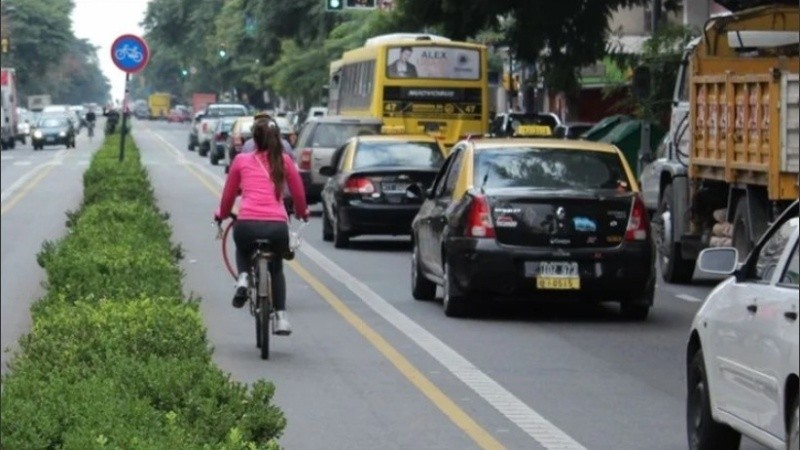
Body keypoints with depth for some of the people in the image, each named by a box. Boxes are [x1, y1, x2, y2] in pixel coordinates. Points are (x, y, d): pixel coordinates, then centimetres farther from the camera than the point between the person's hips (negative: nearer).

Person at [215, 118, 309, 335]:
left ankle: (242, 278, 8)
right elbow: (299, 194, 20)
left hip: (247, 224, -1)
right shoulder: (284, 161, 13)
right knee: (276, 268, 28)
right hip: (277, 226, 1)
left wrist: (222, 214, 41)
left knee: (243, 249, 36)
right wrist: (302, 213, 42)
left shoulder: (241, 161, 12)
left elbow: (228, 195, 21)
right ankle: (281, 317, 16)